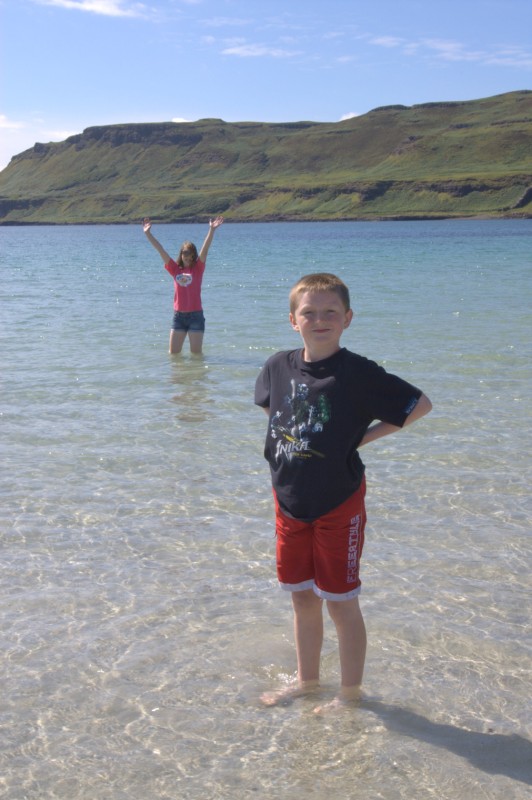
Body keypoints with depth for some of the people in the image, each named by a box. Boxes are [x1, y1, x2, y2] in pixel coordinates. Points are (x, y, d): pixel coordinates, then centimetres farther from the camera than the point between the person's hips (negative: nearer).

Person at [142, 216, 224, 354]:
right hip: (178, 316, 3)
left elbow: (205, 249, -12)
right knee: (173, 353, 6)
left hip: (195, 315, -3)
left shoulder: (198, 268, 0)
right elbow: (160, 250, 4)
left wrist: (212, 230, -23)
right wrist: (148, 233, 0)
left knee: (196, 353, 3)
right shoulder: (175, 269, 6)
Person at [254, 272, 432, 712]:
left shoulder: (358, 374, -16)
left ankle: (350, 693, 23)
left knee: (341, 602, 6)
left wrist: (365, 436, -11)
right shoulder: (279, 366, -1)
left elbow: (421, 404, -10)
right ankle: (307, 680, 36)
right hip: (290, 501, 5)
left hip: (339, 504, -5)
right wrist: (286, 440, 6)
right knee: (302, 596, 18)